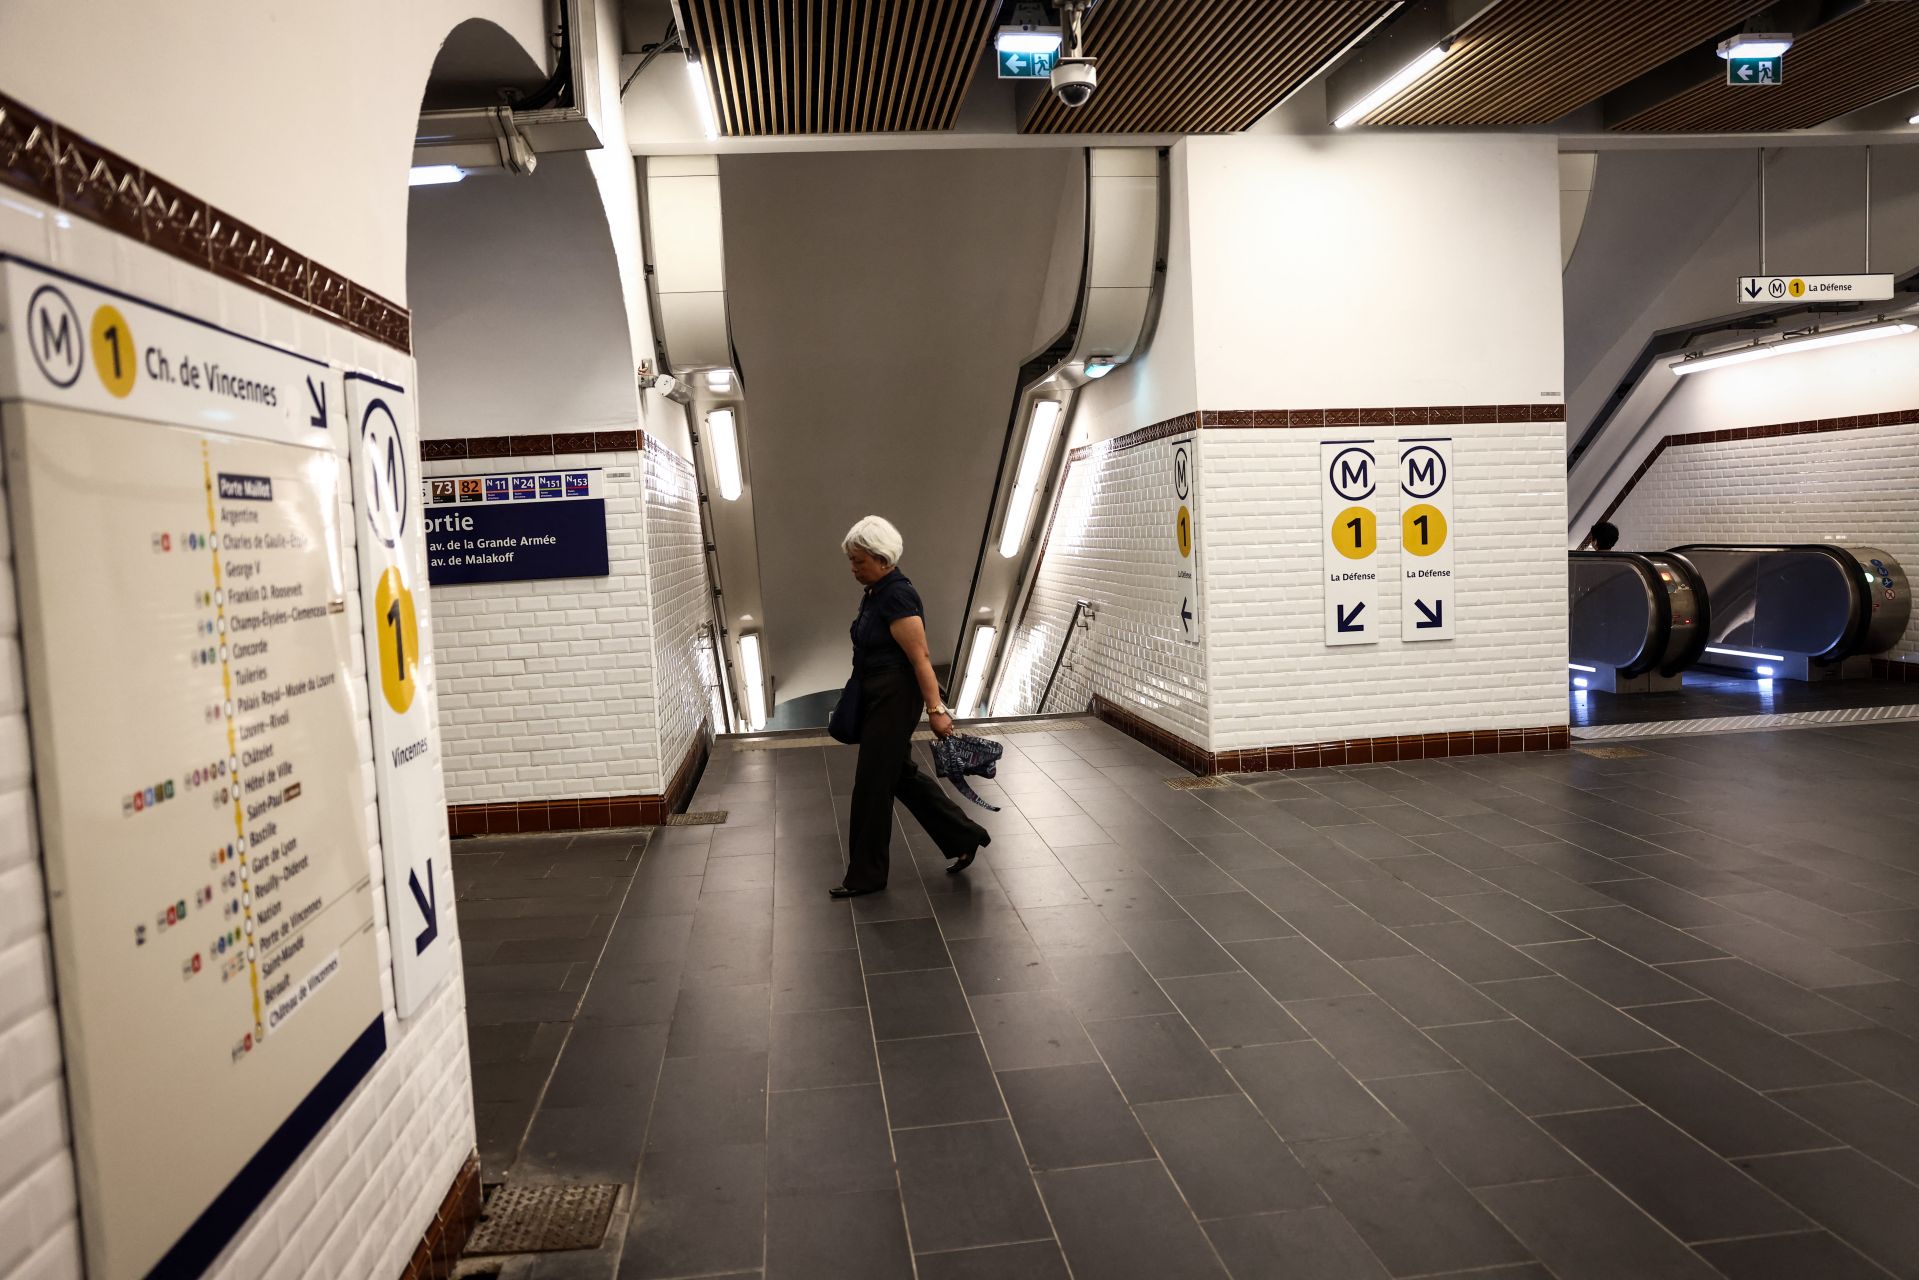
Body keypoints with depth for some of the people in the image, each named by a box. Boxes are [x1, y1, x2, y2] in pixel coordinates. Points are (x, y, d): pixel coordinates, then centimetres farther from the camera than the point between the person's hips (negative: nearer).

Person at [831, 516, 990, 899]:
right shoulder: (875, 592, 9)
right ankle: (965, 836, 26)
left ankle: (866, 875, 12)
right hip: (878, 697, 10)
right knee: (900, 774, 16)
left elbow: (920, 659, -22)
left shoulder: (897, 596, -20)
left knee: (872, 783, -1)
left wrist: (936, 709, -22)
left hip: (894, 699, -10)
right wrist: (858, 697, 25)